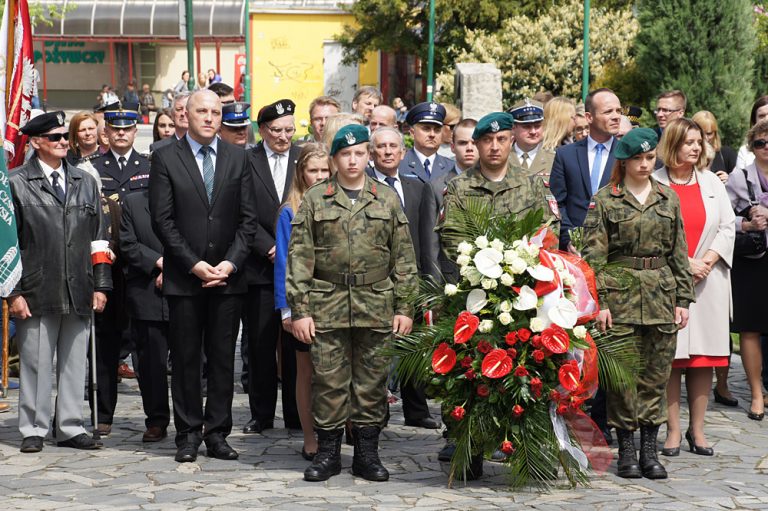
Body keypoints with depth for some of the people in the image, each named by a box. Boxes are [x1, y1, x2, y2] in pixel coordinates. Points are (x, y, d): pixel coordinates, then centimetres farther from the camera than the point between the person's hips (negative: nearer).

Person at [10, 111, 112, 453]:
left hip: (79, 293, 4)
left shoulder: (85, 182, 15)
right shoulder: (16, 183, 1)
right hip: (36, 293, -4)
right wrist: (13, 292, -7)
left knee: (74, 364, 7)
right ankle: (33, 430, 10)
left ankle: (70, 428, 16)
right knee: (36, 364, 1)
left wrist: (100, 285, 9)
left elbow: (97, 238, 16)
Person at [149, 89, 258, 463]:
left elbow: (248, 218, 6)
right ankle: (188, 434, 10)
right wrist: (193, 264, -11)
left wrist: (231, 263, -7)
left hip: (228, 275, 2)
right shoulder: (165, 159, 0)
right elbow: (162, 219, -4)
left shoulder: (237, 158, 8)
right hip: (183, 276, -2)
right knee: (185, 358, 2)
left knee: (223, 358, 4)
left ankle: (217, 433, 10)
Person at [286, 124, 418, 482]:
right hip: (327, 306, -1)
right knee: (329, 380, 1)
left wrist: (404, 307, 2)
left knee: (371, 382, 4)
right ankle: (328, 453, 10)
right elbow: (299, 257, 2)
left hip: (376, 307, 1)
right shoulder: (315, 200, 5)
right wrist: (299, 309, -4)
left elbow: (403, 258, 8)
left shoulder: (387, 199, 8)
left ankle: (367, 453, 13)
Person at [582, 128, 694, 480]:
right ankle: (626, 450, 7)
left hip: (661, 293, 3)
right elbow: (594, 255, -3)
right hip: (620, 293, -3)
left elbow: (679, 253, 12)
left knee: (656, 374, 5)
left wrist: (683, 299, 7)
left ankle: (649, 450, 11)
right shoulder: (604, 200, 0)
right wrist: (599, 302, -9)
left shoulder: (668, 199, 10)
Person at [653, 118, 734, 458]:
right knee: (670, 358, -3)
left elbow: (727, 227, 9)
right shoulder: (654, 184, -2)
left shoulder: (712, 182, 13)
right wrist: (683, 264, -11)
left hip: (708, 282, 4)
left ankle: (697, 430, 11)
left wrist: (707, 261, -5)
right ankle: (673, 430, 3)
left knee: (703, 358, 4)